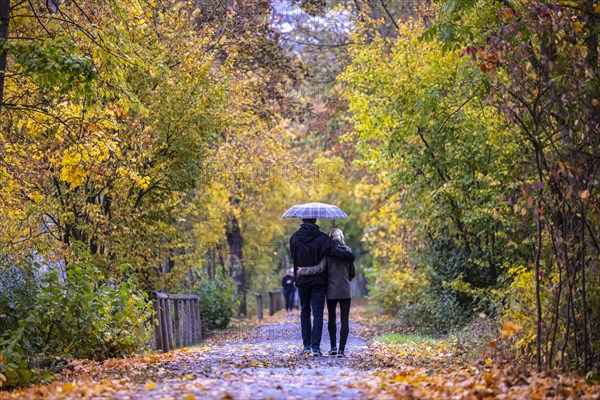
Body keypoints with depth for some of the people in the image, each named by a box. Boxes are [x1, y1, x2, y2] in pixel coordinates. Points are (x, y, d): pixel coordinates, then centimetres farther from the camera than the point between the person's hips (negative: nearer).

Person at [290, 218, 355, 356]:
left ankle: (306, 345, 15)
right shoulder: (322, 238, -10)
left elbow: (294, 259, 4)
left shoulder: (295, 238, -1)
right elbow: (335, 251, -19)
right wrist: (350, 255, -5)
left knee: (305, 311, 16)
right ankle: (315, 347, -5)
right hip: (318, 281, -2)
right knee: (317, 313, 1)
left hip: (302, 281, 3)